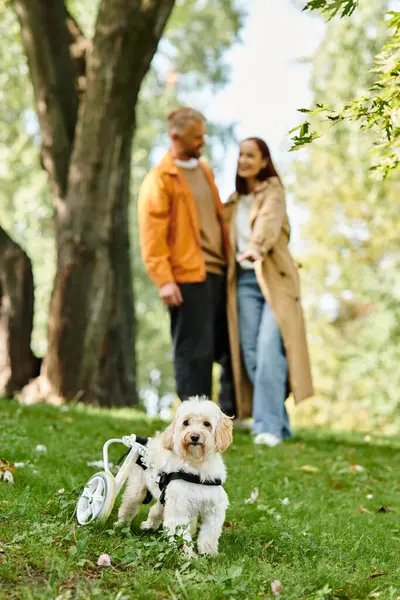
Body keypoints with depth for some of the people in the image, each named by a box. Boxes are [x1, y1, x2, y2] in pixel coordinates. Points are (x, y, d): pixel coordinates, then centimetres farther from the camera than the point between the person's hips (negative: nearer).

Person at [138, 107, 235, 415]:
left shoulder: (205, 170, 18)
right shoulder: (159, 180, -7)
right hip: (187, 277, -7)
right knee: (194, 352, -3)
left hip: (218, 273, 8)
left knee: (229, 346, 10)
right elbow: (152, 236, -12)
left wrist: (230, 258, 18)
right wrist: (164, 280, -18)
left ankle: (230, 414, 21)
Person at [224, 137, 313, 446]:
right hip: (245, 280, 5)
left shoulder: (273, 191, 1)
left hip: (275, 278, -5)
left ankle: (269, 427, -17)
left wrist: (256, 247, -38)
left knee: (269, 350, -17)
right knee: (251, 352, -3)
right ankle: (280, 425, 4)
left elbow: (269, 221, -19)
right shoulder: (234, 202, 19)